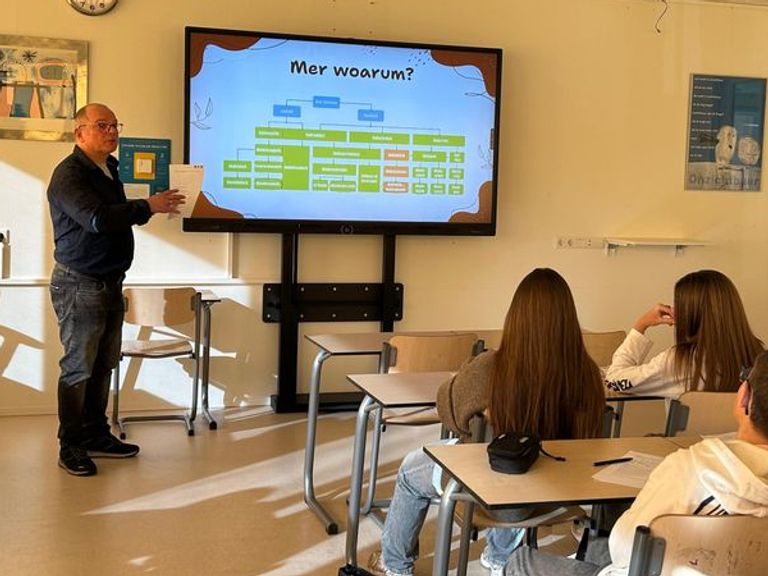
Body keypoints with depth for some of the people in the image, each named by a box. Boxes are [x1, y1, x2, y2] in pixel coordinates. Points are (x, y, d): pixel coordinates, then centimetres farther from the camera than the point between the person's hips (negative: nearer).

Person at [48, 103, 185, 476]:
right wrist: (148, 206, -26)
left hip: (111, 283, 9)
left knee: (103, 364, 13)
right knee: (78, 367, -1)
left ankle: (97, 436, 24)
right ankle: (71, 447, 9)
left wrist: (146, 208, 1)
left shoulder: (110, 169, 14)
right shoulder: (69, 174, -15)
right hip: (79, 285, -8)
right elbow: (96, 218, -29)